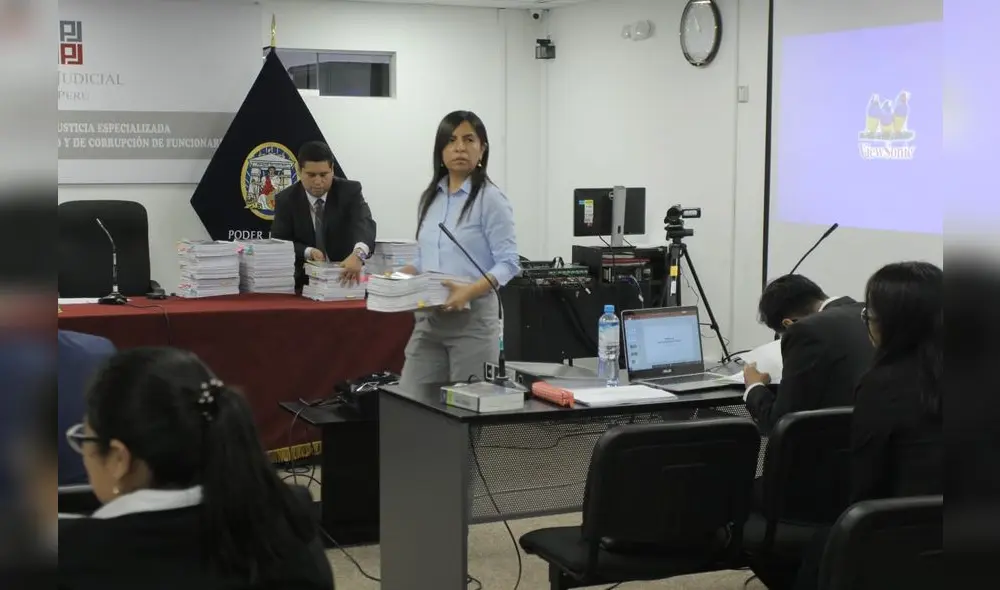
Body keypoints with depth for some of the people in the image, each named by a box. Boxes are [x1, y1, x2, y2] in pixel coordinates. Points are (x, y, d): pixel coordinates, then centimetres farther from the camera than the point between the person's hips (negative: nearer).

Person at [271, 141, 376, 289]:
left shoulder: (350, 191, -7)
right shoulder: (286, 200, -3)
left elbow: (365, 224, -24)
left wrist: (358, 254, -45)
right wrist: (308, 252, -23)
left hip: (345, 278, 0)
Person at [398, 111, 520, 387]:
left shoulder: (491, 199, -7)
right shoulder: (429, 198, 12)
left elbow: (508, 263, -11)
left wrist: (471, 291, -26)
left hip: (473, 317, -6)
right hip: (428, 318, 6)